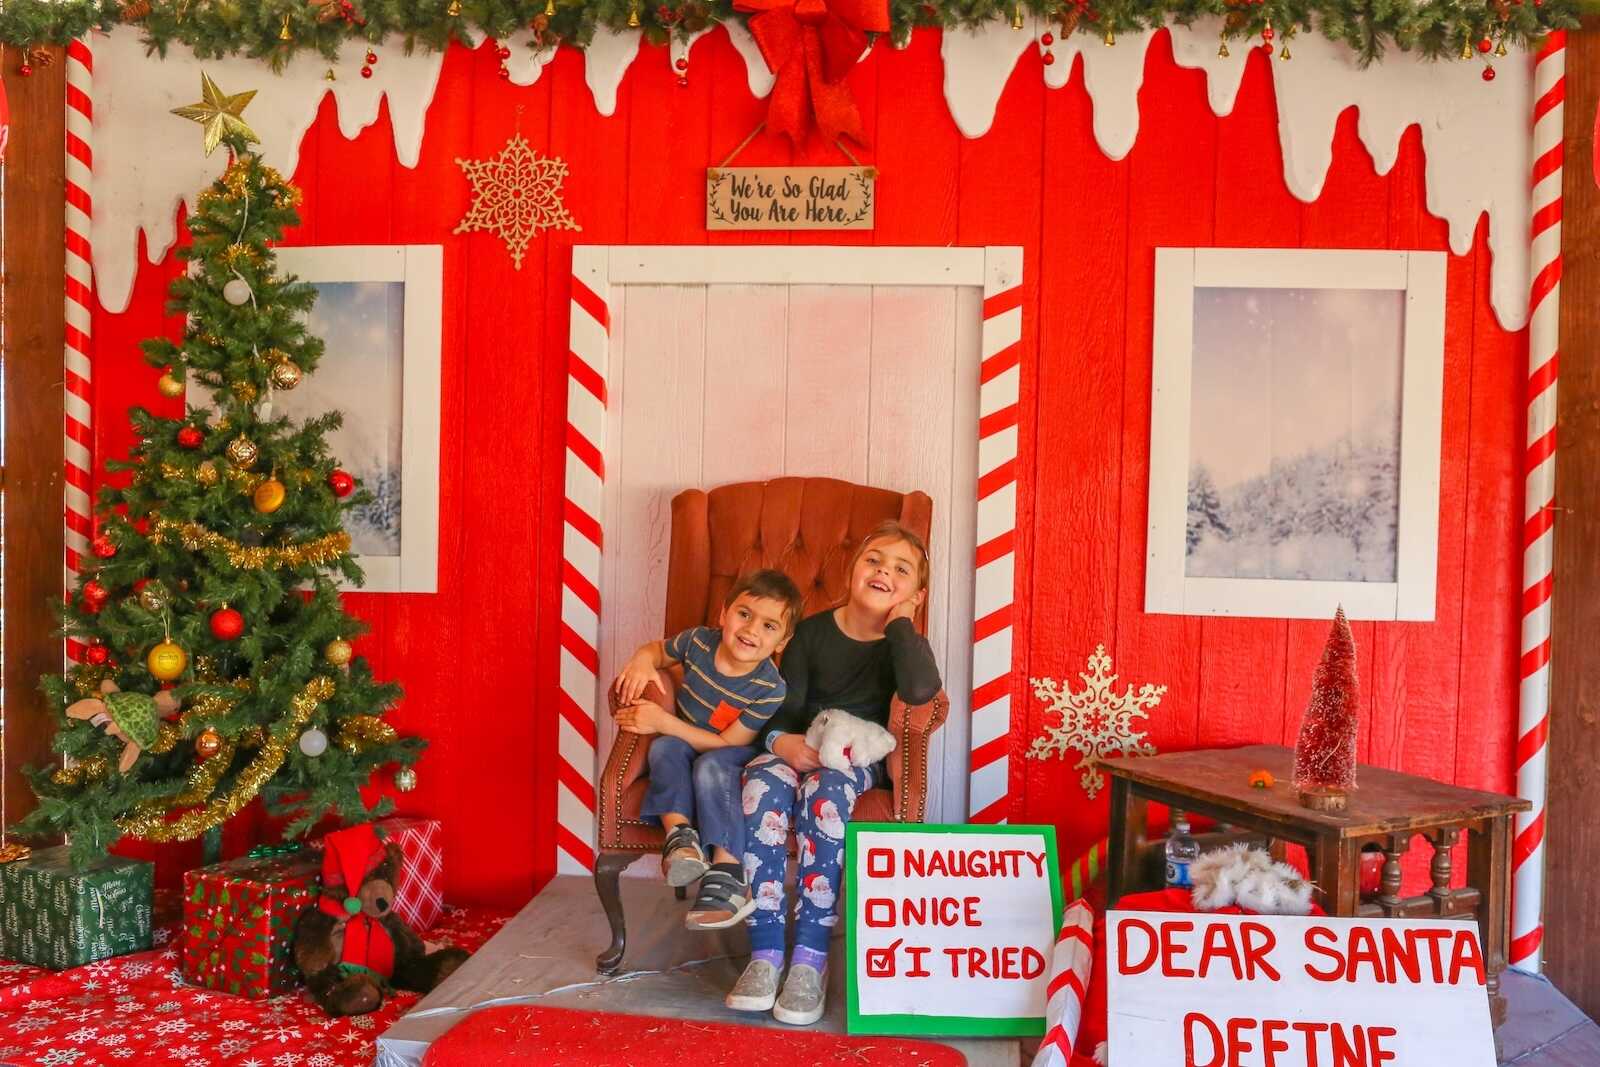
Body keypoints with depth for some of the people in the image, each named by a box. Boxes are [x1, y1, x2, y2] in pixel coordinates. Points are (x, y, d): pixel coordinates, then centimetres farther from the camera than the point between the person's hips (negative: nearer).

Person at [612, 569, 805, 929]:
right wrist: (641, 662, -18)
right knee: (664, 748, -30)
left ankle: (727, 874, -40)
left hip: (727, 756, -4)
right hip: (682, 743, 4)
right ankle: (679, 832, -41)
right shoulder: (700, 640, -15)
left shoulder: (770, 689, -25)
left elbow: (728, 743, -24)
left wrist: (663, 721, -30)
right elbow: (658, 649, 8)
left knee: (711, 766, -37)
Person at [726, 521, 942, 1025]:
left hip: (861, 759, -2)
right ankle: (766, 953, -29)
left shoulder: (903, 642, -3)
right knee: (763, 783, -32)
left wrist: (900, 619, -17)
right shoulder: (813, 631, 2)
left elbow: (920, 691, -28)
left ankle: (811, 959, -30)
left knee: (825, 792, -36)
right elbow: (784, 709, 2)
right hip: (800, 751, 2)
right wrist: (782, 741, -22)